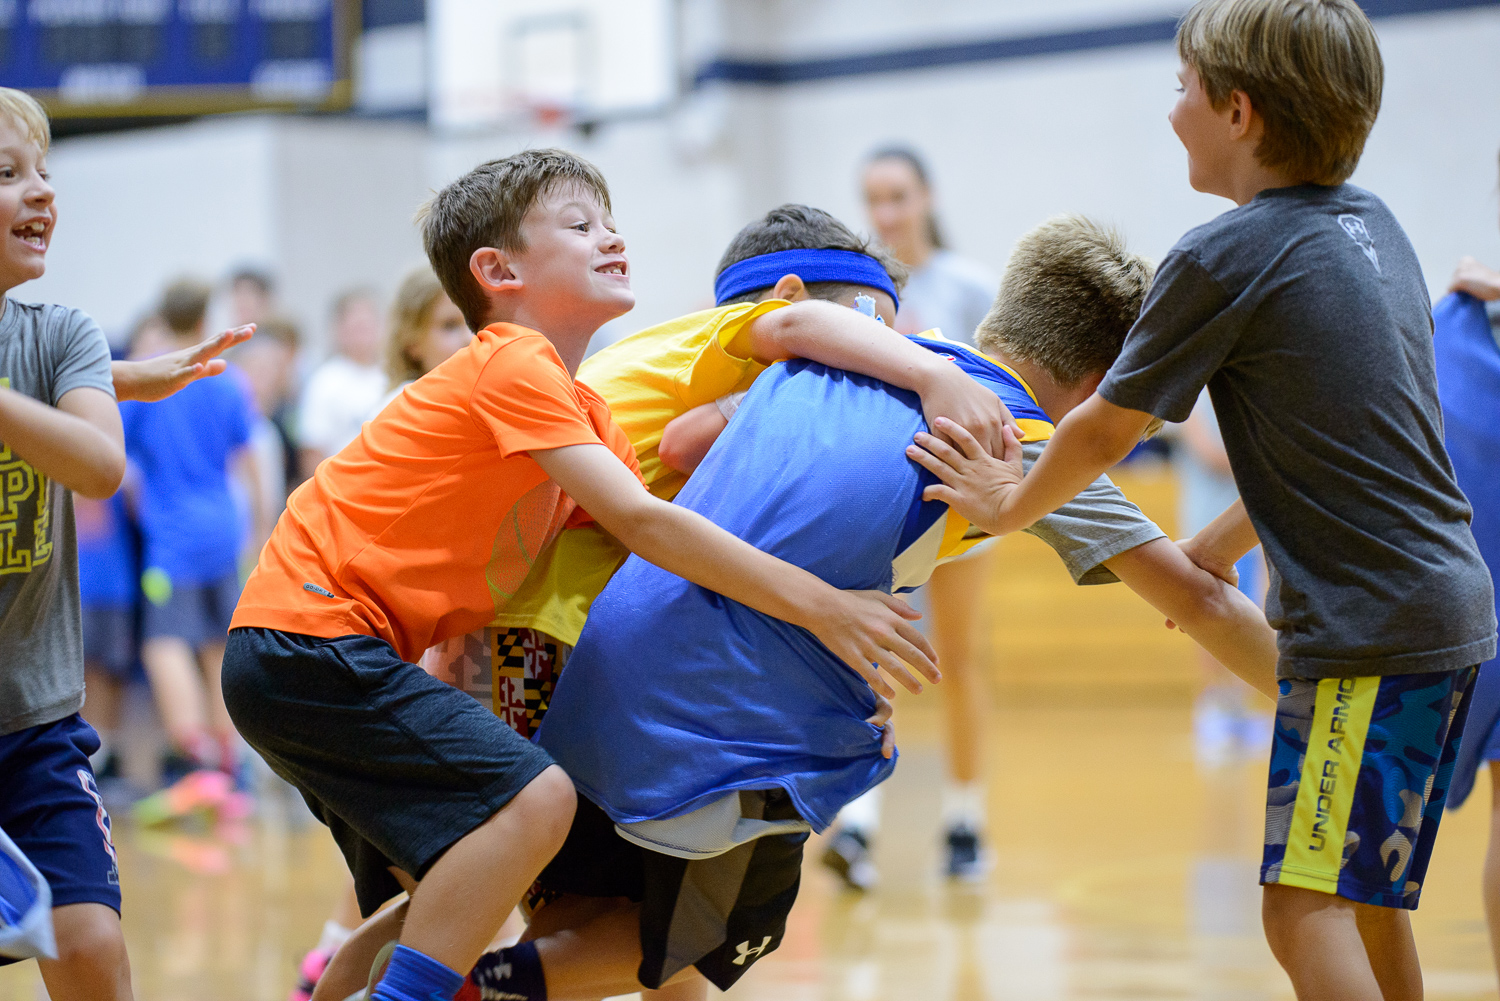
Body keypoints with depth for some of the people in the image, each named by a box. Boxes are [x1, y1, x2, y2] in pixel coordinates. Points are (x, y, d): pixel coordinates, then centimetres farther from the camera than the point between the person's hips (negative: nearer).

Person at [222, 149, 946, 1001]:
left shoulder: (586, 415, 18)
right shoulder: (513, 364, -12)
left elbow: (662, 548, 6)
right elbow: (641, 522, -21)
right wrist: (818, 606, -21)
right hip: (311, 633, -11)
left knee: (436, 888, 19)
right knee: (532, 798, -23)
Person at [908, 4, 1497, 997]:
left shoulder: (1221, 261, -12)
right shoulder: (1374, 225, 12)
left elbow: (1104, 431, -1)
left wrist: (1010, 506, 17)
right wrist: (1219, 547, 29)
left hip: (1367, 631, -9)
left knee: (1309, 906, -11)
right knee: (1366, 896, 18)